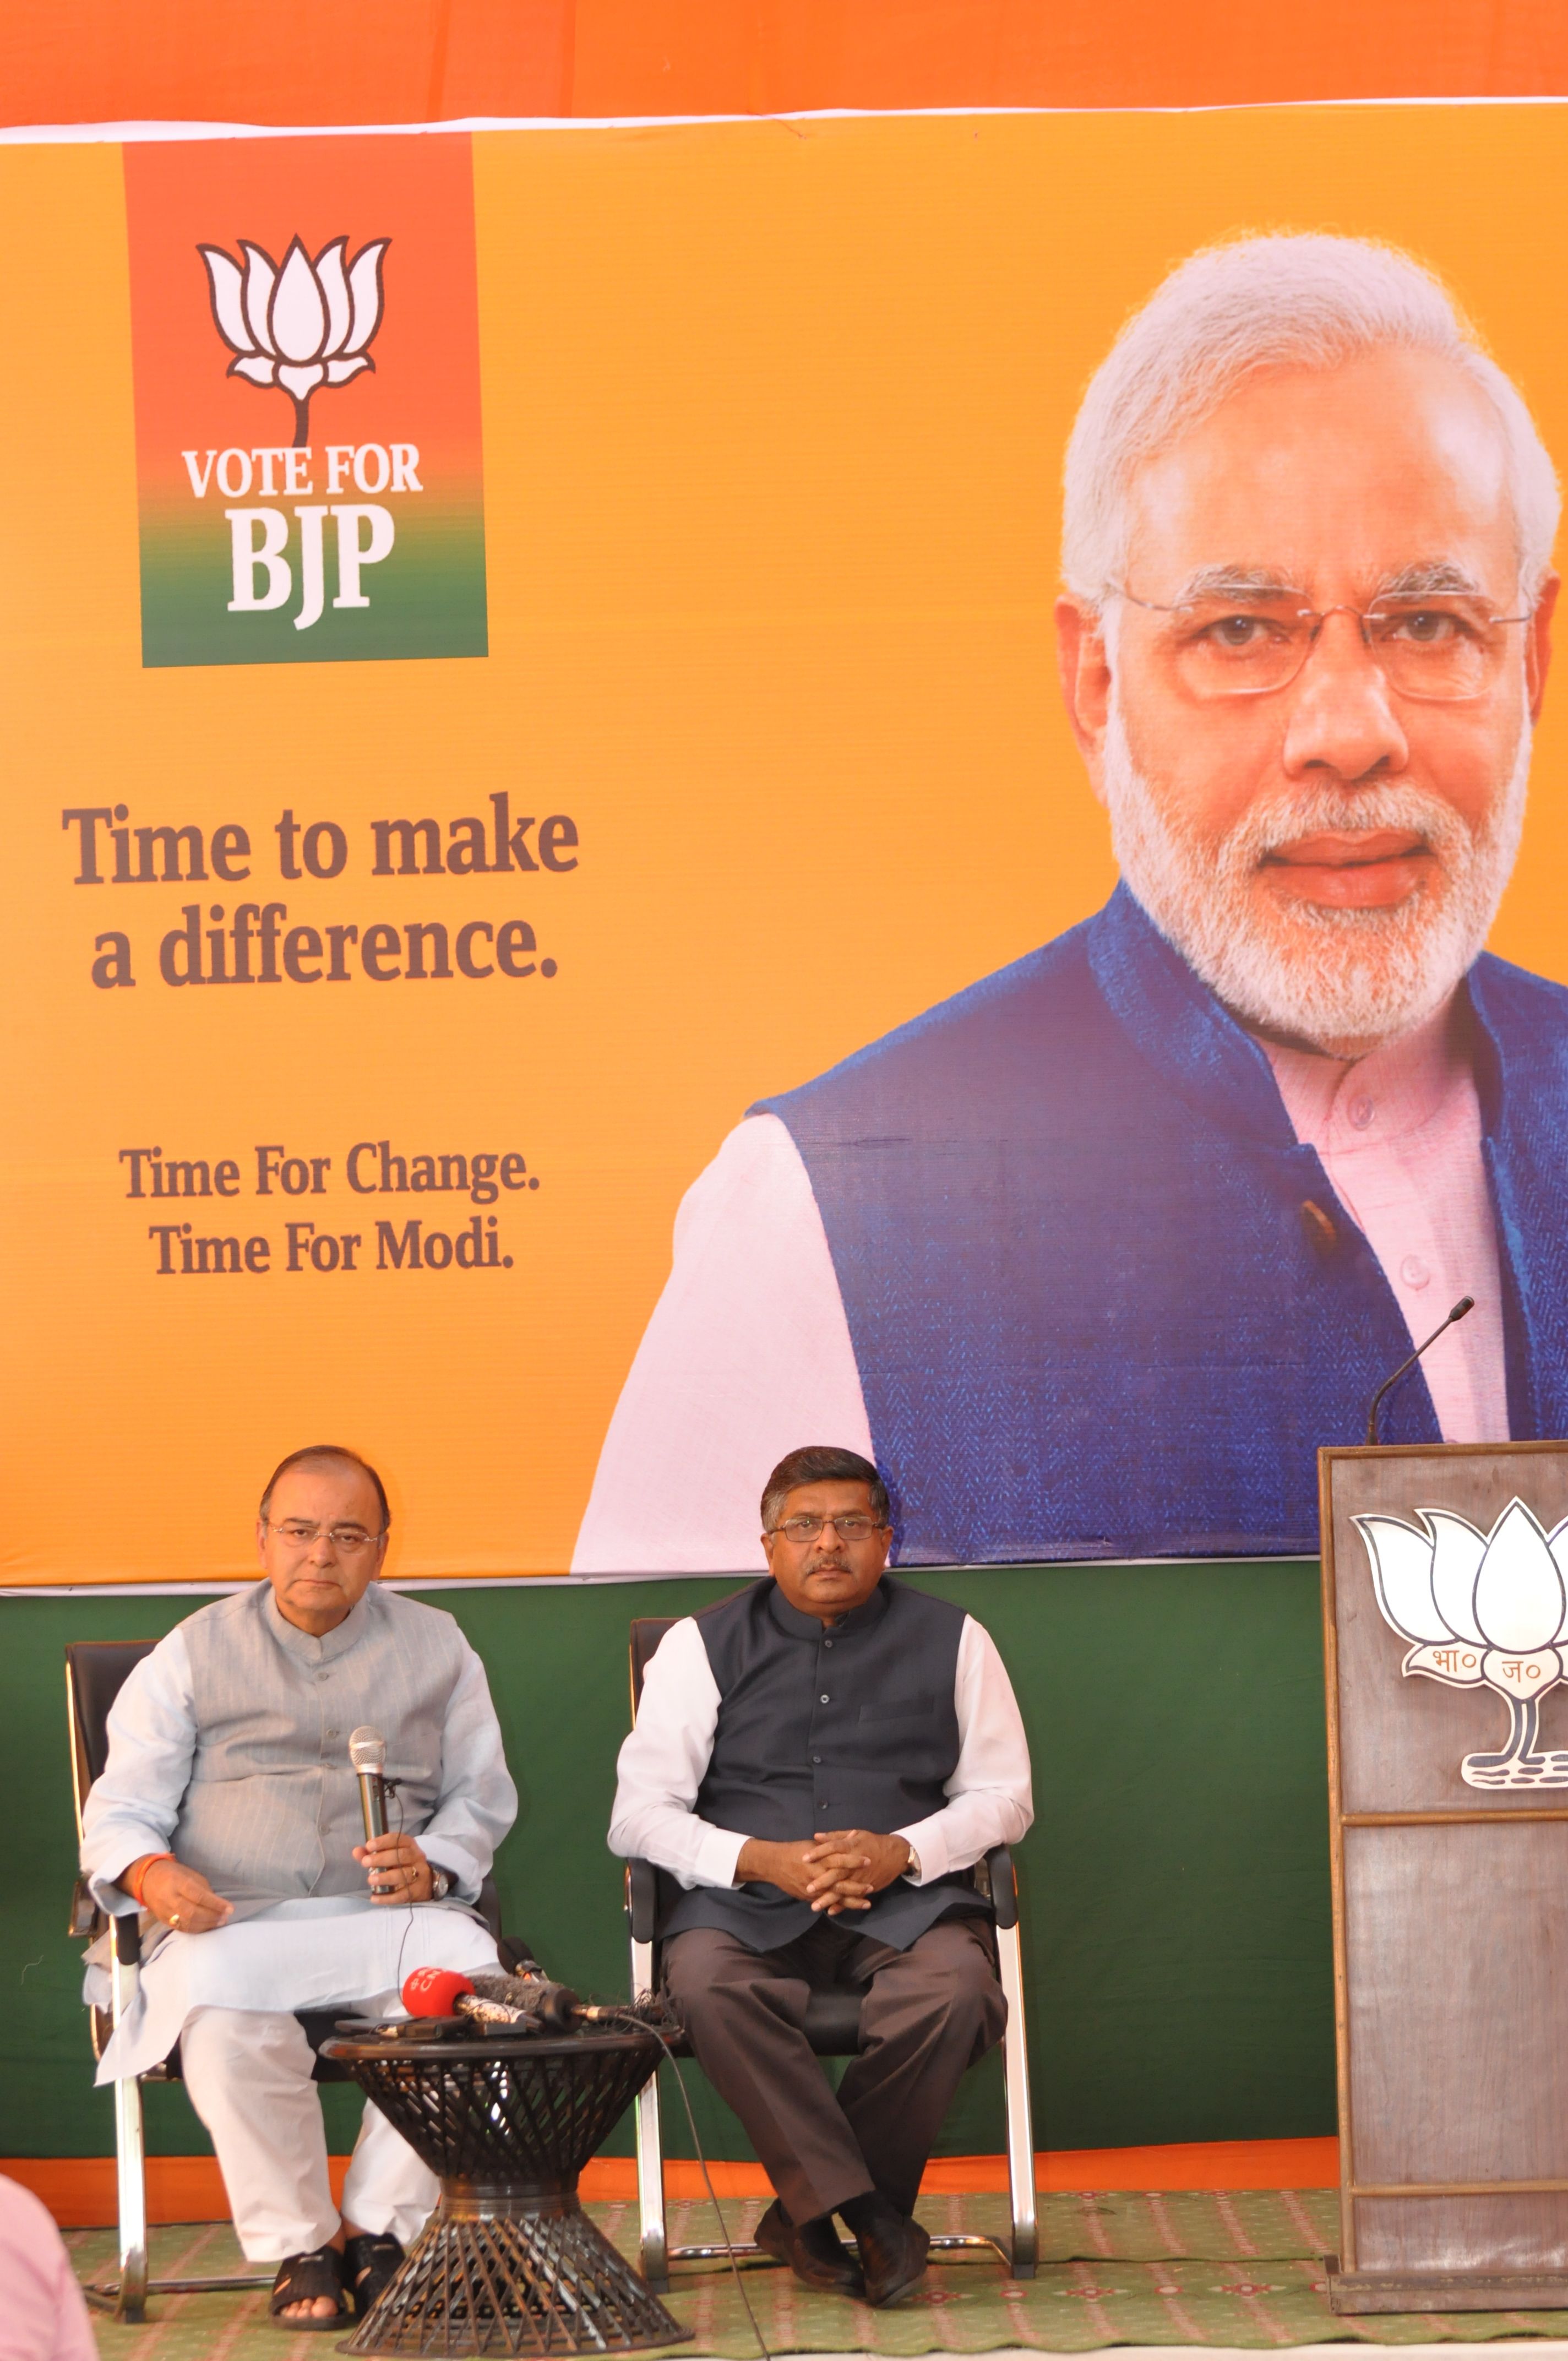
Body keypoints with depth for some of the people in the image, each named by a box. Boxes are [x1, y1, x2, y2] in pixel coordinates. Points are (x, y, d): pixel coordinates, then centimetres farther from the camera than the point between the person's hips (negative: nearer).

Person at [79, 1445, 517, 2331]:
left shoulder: (435, 1646, 17)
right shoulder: (195, 1651, 14)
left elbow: (482, 1798, 17)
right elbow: (120, 1809, 9)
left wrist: (433, 1862, -6)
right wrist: (150, 1873, -15)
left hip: (386, 1919, 1)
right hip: (232, 1922, -1)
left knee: (464, 1961, -34)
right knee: (220, 1996, -38)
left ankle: (380, 2226, -19)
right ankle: (297, 2245, -20)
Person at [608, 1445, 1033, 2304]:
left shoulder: (949, 1639, 14)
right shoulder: (703, 1644, 11)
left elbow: (1003, 1795, 12)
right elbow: (641, 1813, 5)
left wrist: (903, 1851, -9)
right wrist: (761, 1859, -14)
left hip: (905, 1901, 0)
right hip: (748, 1903, 0)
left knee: (954, 1986, -34)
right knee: (707, 1982, -35)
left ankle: (808, 2214, -17)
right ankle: (865, 2212, -29)